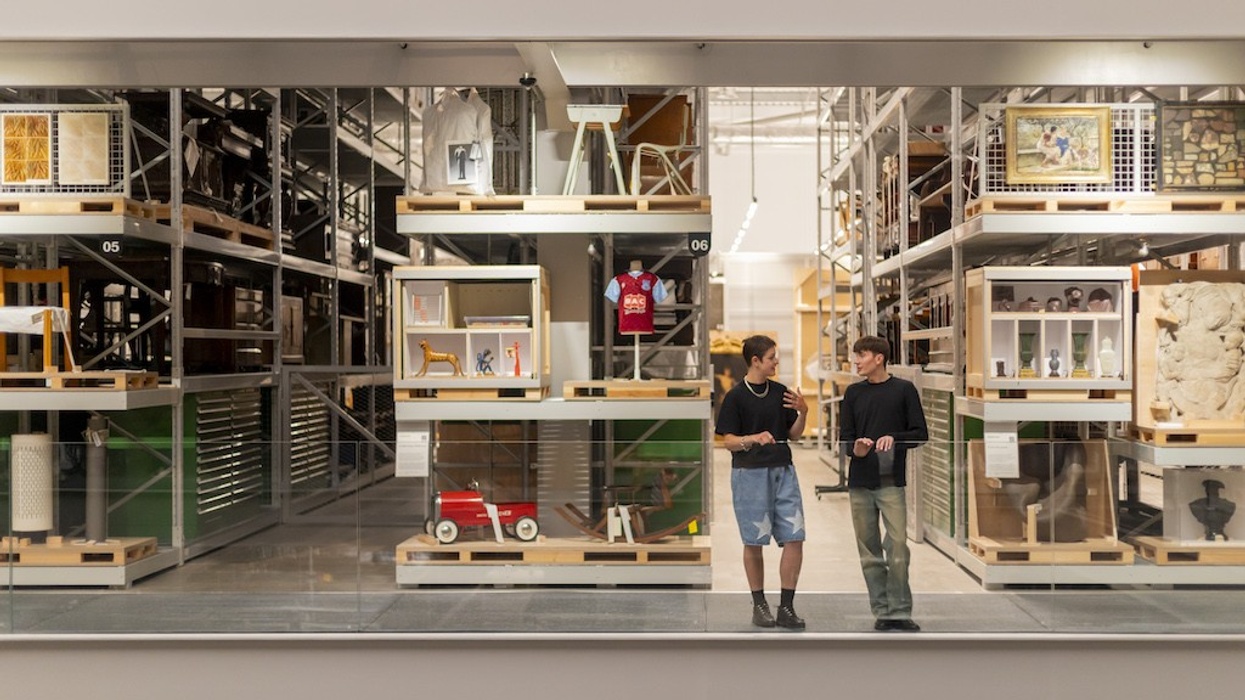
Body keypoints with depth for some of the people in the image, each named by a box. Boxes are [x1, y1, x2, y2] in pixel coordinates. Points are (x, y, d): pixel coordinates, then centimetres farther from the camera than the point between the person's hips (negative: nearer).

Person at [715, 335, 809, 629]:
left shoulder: (780, 392, 8)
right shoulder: (736, 396, -6)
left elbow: (794, 433, 14)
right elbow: (729, 440, -7)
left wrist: (803, 412, -4)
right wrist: (754, 438, -24)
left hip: (783, 471, 5)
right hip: (749, 473, -5)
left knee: (794, 538, -1)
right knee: (754, 542, 4)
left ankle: (786, 607, 8)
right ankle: (759, 605, 19)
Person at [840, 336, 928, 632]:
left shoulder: (903, 389, 1)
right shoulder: (853, 393, 10)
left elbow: (921, 434, 1)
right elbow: (844, 439, 7)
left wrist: (894, 437, -17)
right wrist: (855, 448, -16)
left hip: (891, 482, -3)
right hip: (859, 484, 3)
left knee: (897, 547, -7)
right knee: (869, 551, 6)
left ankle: (900, 612, 3)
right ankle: (881, 611, 15)